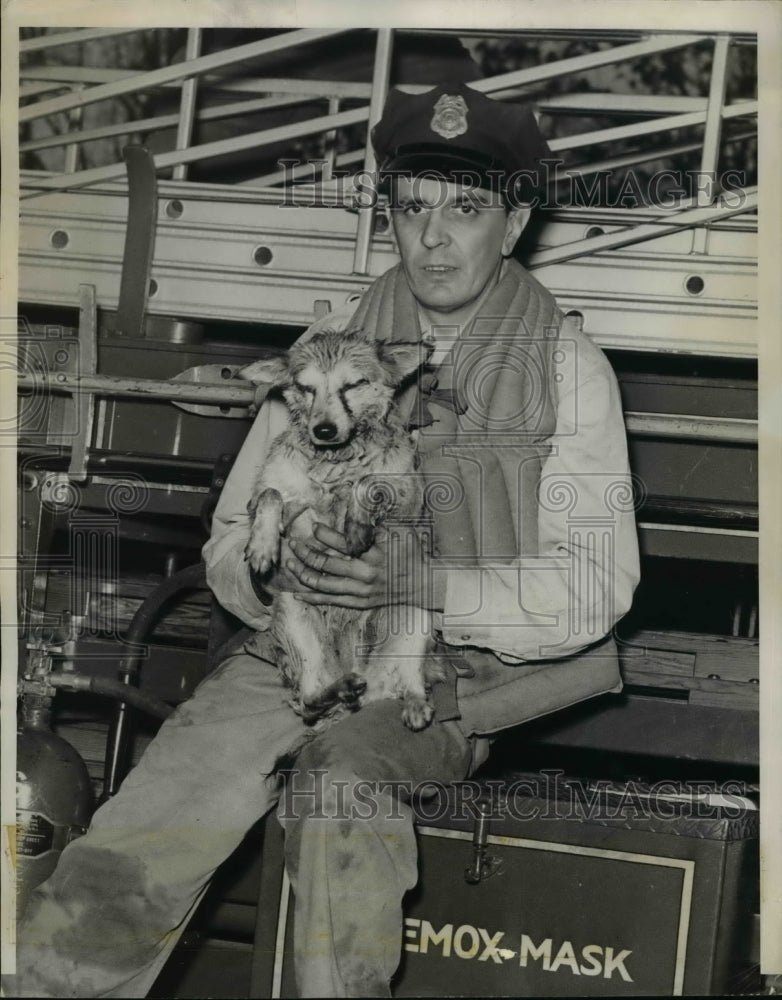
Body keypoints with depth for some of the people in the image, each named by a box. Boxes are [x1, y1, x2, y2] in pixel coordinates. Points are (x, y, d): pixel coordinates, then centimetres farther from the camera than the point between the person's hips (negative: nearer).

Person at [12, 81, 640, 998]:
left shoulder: (568, 367, 2)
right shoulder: (330, 344, 11)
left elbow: (592, 586, -6)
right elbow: (231, 539, 12)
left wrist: (415, 584, -22)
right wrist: (274, 572, -13)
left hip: (460, 676, -2)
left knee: (341, 775, -38)